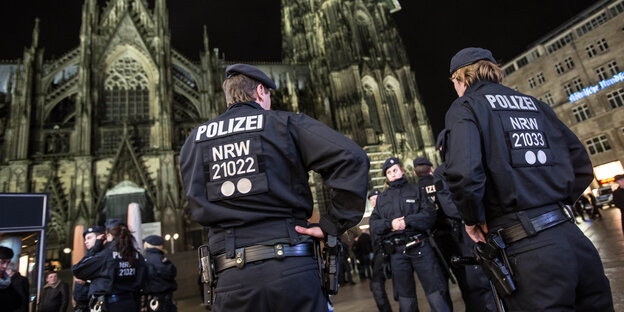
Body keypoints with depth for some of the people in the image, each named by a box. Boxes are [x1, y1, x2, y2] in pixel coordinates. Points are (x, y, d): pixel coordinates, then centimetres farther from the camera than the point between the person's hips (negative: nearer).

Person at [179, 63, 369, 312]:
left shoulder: (194, 141, 13)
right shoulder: (286, 123, 1)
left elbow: (199, 210, 7)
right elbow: (351, 158, -10)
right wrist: (331, 225, -6)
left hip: (231, 276, 3)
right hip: (292, 268, -2)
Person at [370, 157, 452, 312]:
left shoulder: (415, 190, 10)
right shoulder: (382, 198, 16)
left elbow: (430, 214, -3)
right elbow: (373, 223, 8)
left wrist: (407, 221, -14)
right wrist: (390, 224, -11)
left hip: (420, 247, -2)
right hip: (397, 252, 2)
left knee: (436, 292, -2)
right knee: (405, 298, 12)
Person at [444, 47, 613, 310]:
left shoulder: (464, 107, -2)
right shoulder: (534, 103, 16)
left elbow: (463, 173, -20)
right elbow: (581, 164, 16)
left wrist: (472, 219, -3)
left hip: (527, 248, -6)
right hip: (573, 236, 7)